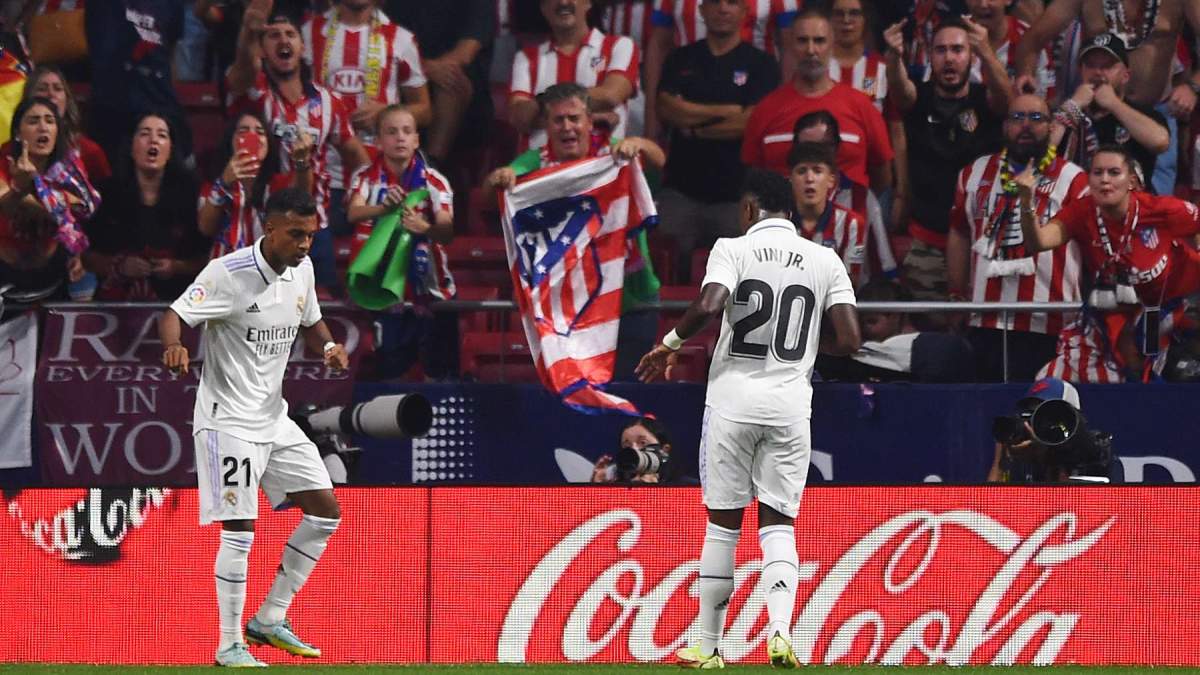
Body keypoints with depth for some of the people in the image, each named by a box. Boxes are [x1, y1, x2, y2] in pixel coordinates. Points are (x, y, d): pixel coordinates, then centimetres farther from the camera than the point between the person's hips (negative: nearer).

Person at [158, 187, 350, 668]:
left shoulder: (302, 269, 5)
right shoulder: (228, 273, -18)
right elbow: (175, 315, -20)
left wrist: (328, 346, -2)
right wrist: (173, 345, -42)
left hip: (273, 418, 8)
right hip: (228, 419, -8)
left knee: (325, 510, 6)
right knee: (239, 529, -10)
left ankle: (270, 620, 15)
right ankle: (229, 647, -1)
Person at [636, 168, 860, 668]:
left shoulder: (733, 249, -2)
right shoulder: (825, 260, 6)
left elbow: (708, 306, -20)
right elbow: (849, 340, 0)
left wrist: (671, 343, -2)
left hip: (733, 401, -2)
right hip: (791, 405, 2)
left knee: (723, 523, 8)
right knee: (778, 524, 6)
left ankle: (709, 646, 13)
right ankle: (780, 629, -18)